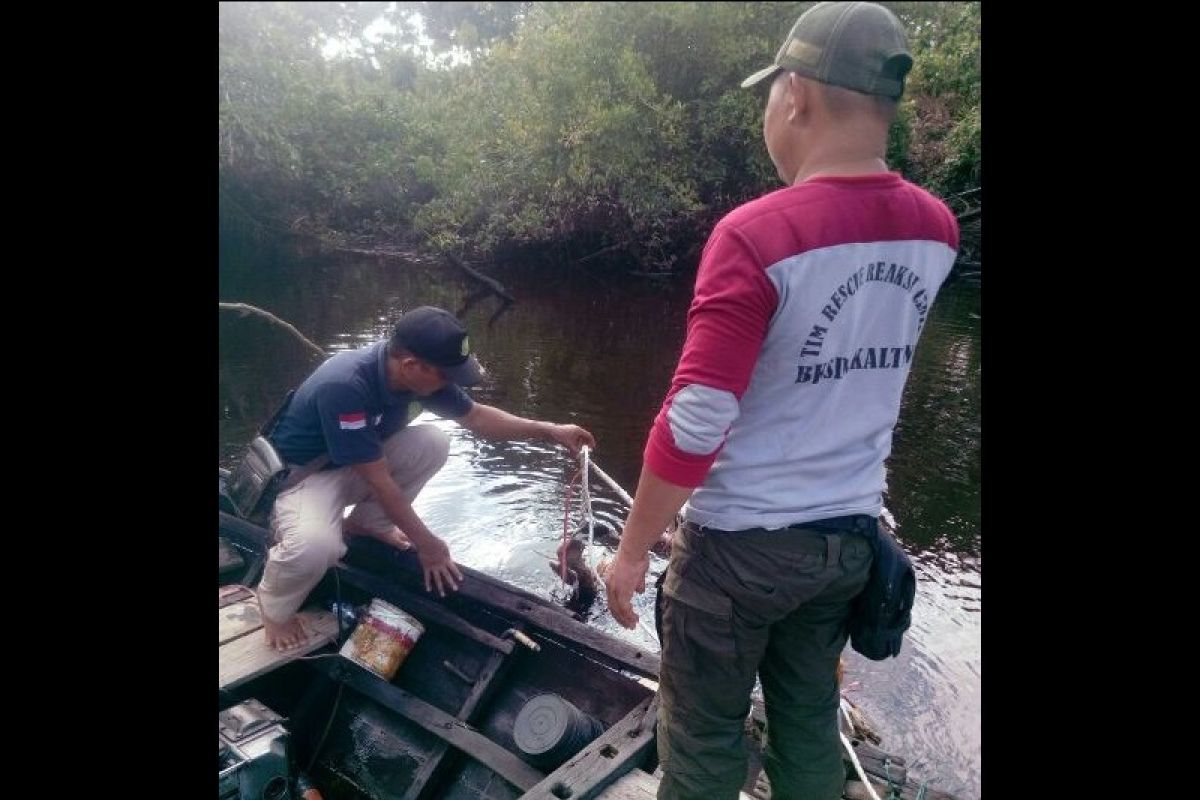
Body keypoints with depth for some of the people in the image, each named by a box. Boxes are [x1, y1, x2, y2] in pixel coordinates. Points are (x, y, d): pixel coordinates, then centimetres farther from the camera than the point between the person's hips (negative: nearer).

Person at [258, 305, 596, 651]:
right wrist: (426, 543, -20)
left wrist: (550, 431, -7)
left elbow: (475, 416, 0)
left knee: (432, 444, -13)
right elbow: (378, 479, -30)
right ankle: (275, 606, 0)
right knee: (316, 546, -36)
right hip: (301, 474, -7)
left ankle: (364, 523, 9)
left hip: (356, 463, 7)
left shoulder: (416, 372, -15)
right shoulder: (344, 387, -37)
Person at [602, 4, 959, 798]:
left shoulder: (757, 235, -22)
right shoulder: (936, 230, -2)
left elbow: (694, 426, -23)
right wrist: (823, 185, 11)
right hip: (849, 534, 6)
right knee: (811, 723, 23)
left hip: (742, 541, -6)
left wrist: (632, 549, -9)